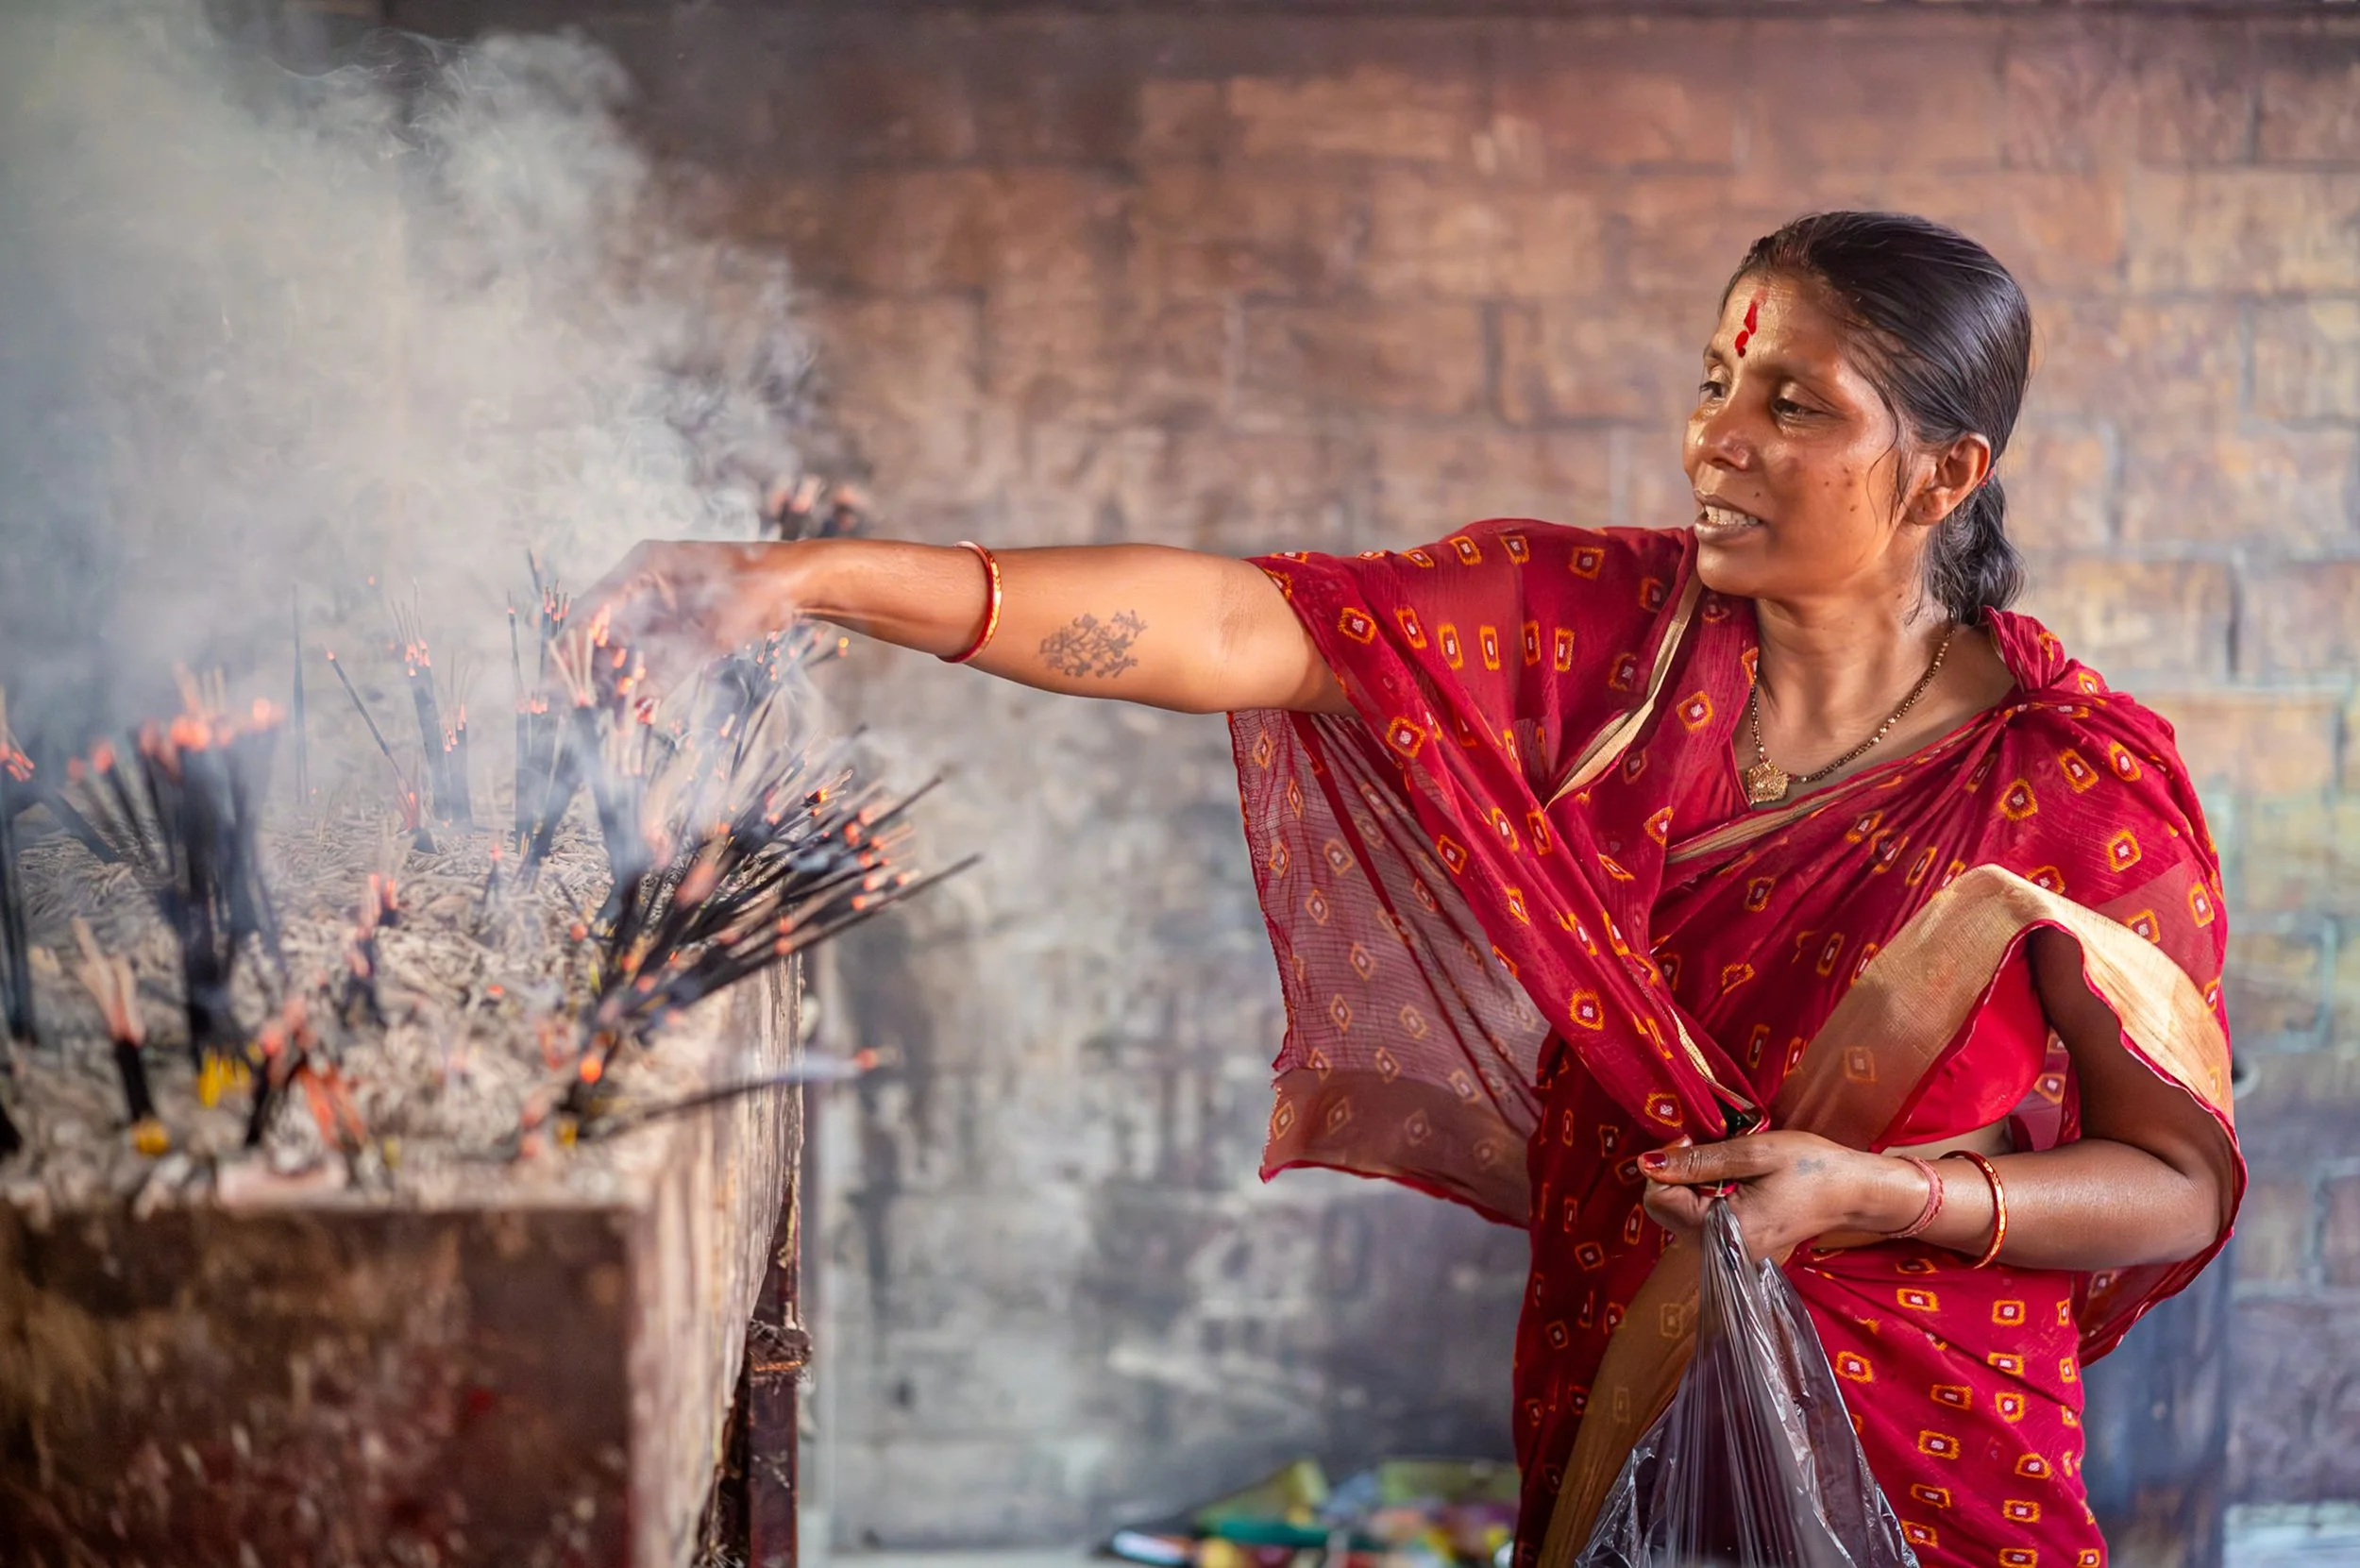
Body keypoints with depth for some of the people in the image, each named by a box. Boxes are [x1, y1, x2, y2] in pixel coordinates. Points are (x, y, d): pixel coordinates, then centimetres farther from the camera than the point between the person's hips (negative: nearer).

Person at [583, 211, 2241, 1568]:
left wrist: (1877, 1193, -23)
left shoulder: (2078, 778, -13)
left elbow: (2183, 1188, -8)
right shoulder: (1602, 624, -6)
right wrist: (811, 577, -26)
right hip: (1603, 1424, 3)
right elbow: (1231, 624, -17)